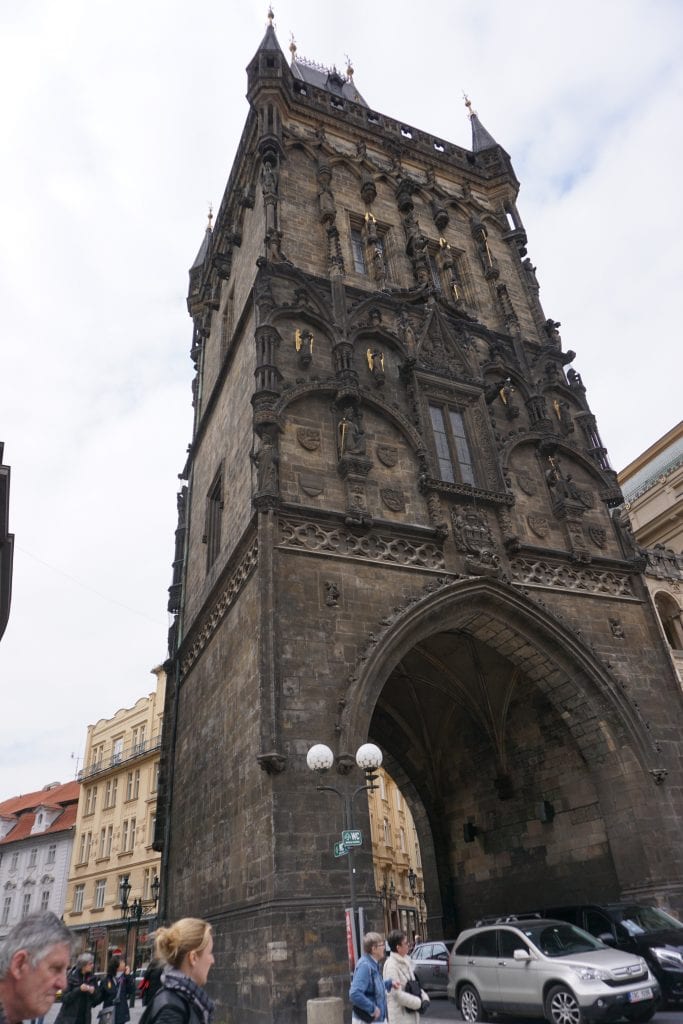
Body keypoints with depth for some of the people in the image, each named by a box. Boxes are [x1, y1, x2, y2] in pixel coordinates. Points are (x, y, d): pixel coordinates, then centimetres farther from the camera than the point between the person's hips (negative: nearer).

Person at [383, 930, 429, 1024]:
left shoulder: (406, 961, 7)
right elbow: (397, 994, -24)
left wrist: (424, 997, -2)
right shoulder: (391, 965, -21)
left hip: (410, 1012, 9)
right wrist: (419, 1002, -17)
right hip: (399, 1016, -9)